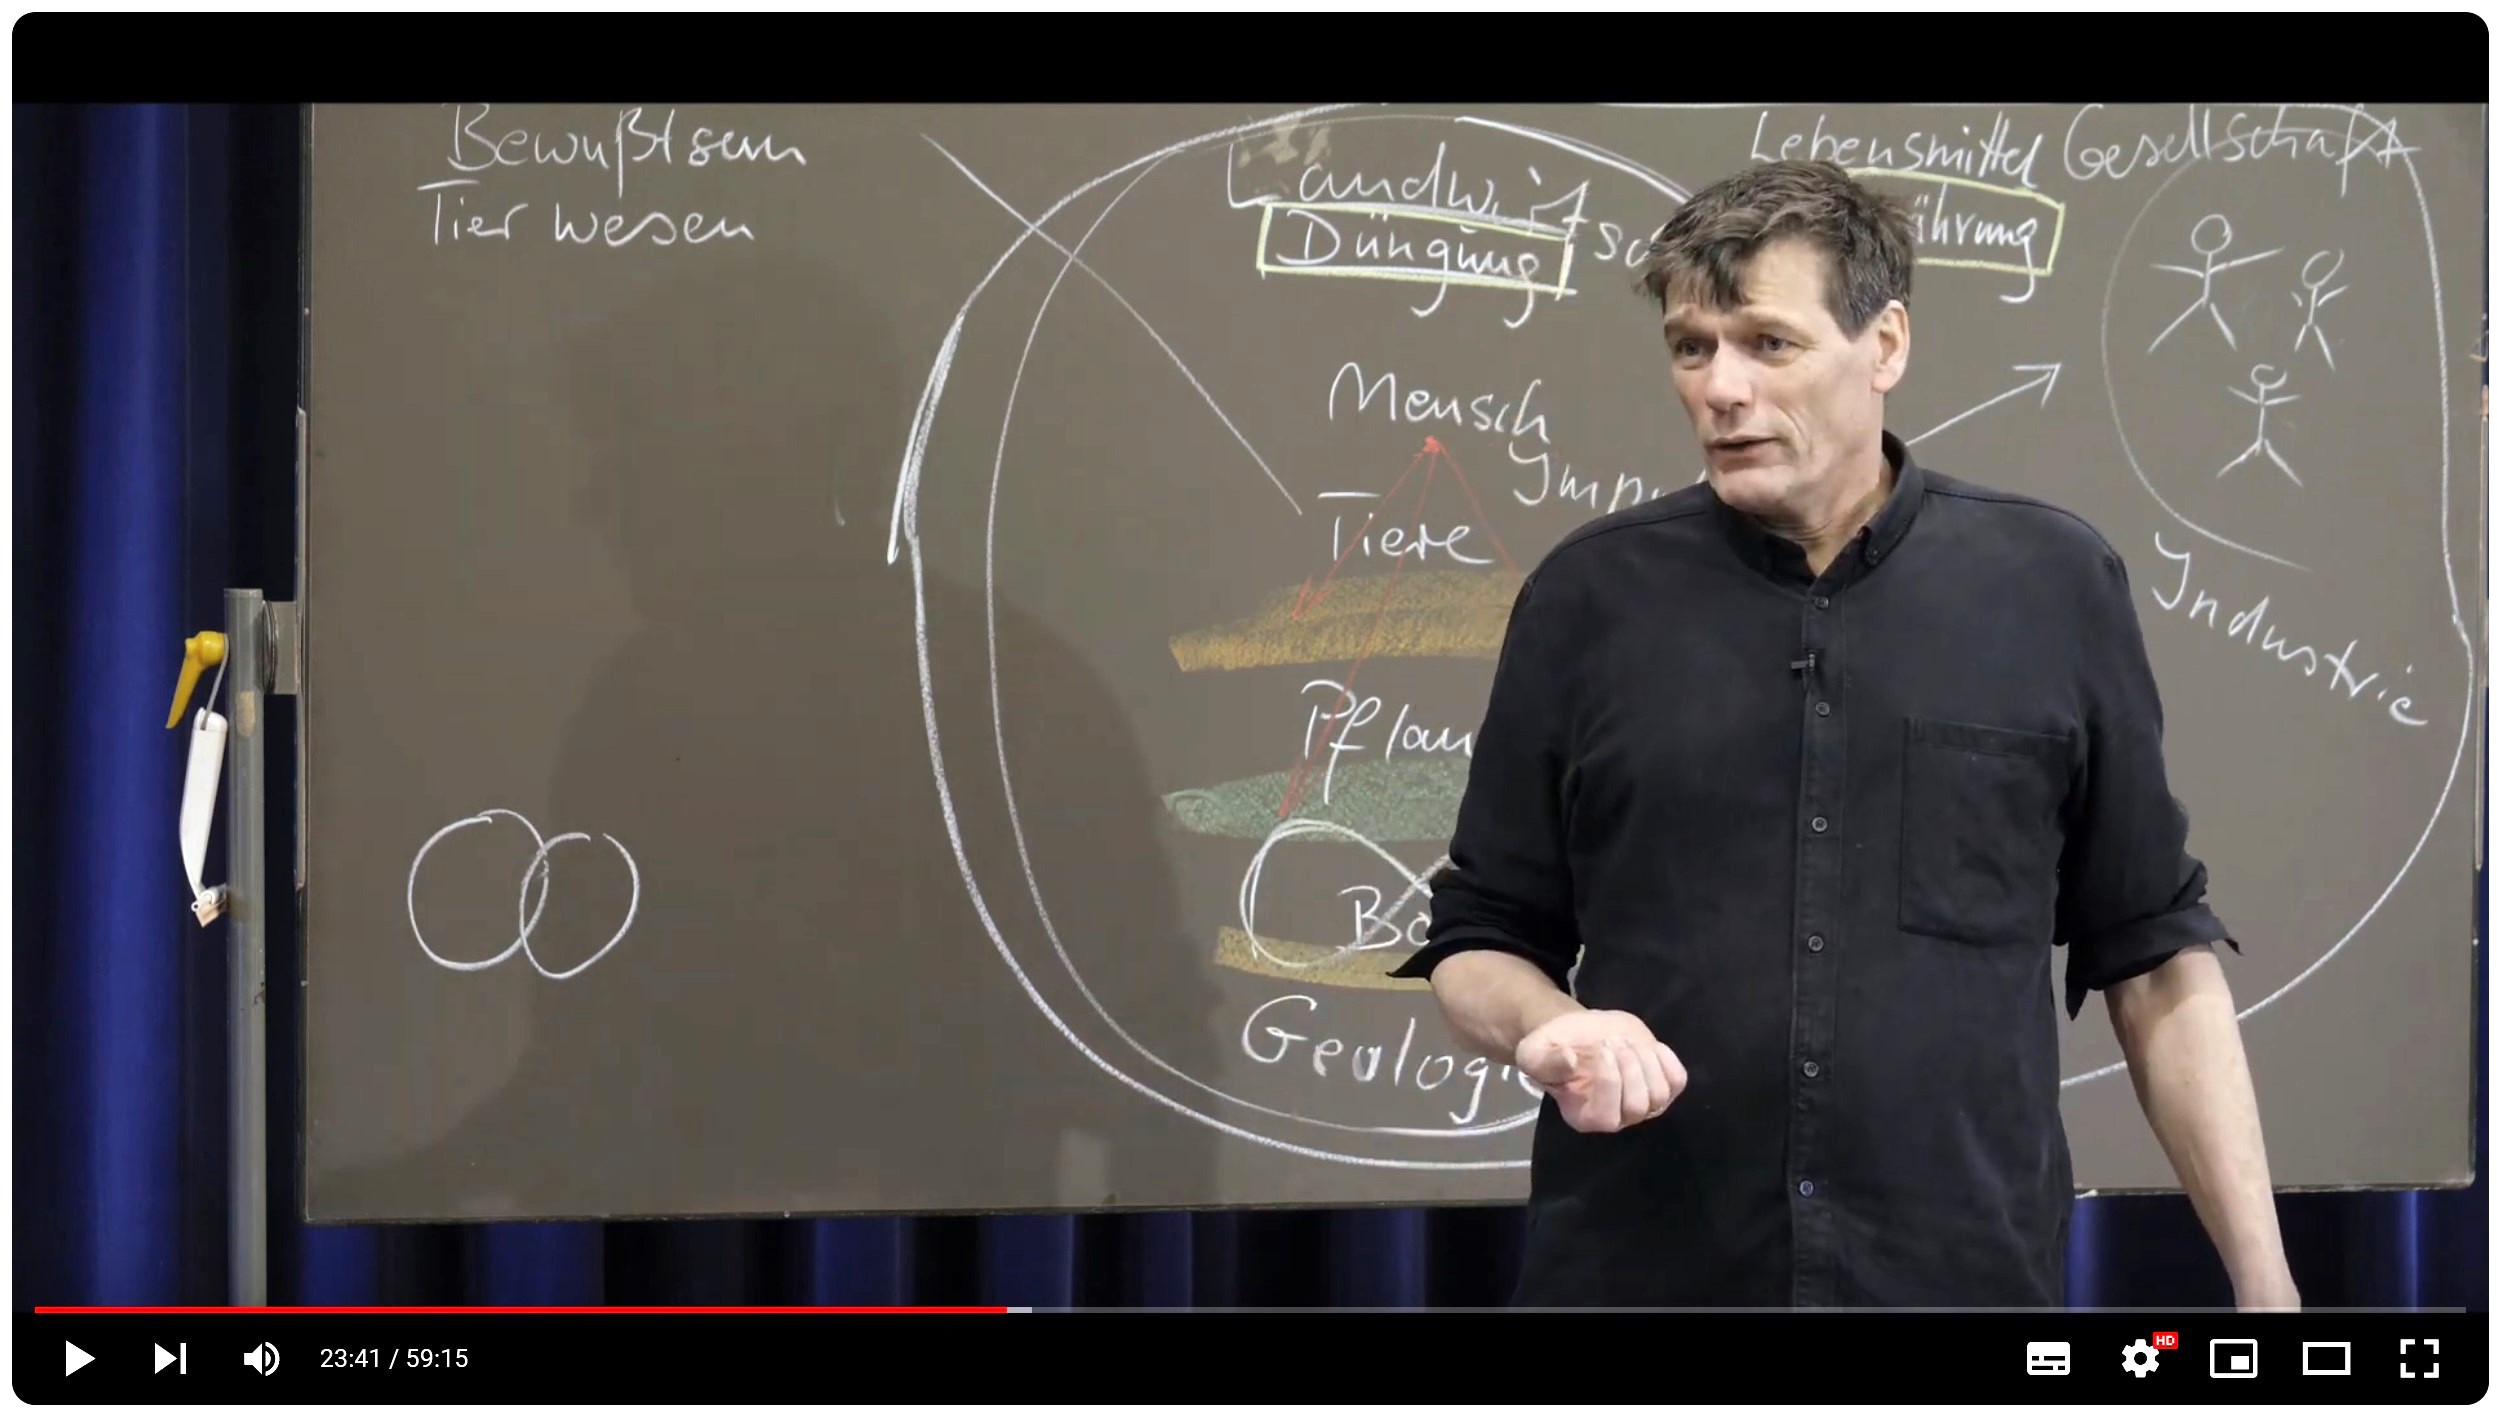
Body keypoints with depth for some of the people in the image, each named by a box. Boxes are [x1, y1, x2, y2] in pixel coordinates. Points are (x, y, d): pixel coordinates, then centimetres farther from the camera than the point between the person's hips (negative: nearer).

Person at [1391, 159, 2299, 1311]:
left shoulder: (2054, 585, 1)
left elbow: (2153, 956, 5)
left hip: (1971, 1273, 0)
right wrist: (1551, 1028, -14)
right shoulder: (1588, 596, 1)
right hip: (1628, 1274, 0)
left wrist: (2264, 1279, 1)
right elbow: (1479, 939, 8)